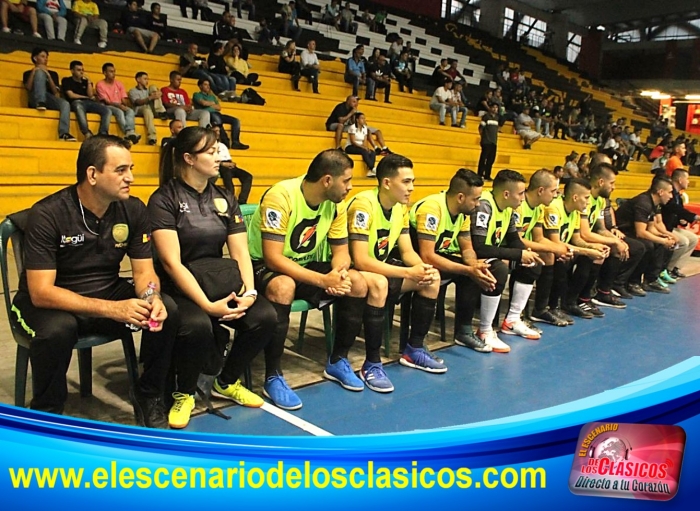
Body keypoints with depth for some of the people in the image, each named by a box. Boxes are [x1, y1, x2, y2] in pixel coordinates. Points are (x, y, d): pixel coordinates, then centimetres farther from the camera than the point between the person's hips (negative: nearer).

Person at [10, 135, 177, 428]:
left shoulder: (133, 210, -8)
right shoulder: (47, 214, -22)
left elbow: (144, 271, -4)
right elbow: (41, 293, -26)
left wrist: (152, 299, -29)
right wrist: (112, 309, -38)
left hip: (108, 293, 4)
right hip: (53, 303, -4)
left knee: (167, 310, -22)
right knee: (58, 329, -38)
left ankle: (149, 397, 0)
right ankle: (47, 414, -9)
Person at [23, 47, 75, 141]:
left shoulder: (53, 73, 25)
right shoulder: (28, 73, 20)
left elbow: (56, 92, 8)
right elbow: (28, 88, -1)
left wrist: (48, 75, -2)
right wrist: (33, 71, -6)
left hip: (50, 101, 2)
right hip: (35, 101, -2)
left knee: (65, 104, -32)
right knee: (40, 72, -18)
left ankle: (63, 133, -47)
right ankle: (40, 103, -35)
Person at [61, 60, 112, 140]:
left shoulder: (85, 81, 25)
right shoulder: (66, 80, 14)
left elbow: (90, 95, 10)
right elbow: (71, 95, 1)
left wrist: (89, 82, 2)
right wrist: (87, 97, 7)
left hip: (89, 103, 5)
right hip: (76, 102, -5)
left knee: (107, 111, -21)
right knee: (79, 107, -43)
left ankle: (102, 134, -35)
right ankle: (87, 134, -51)